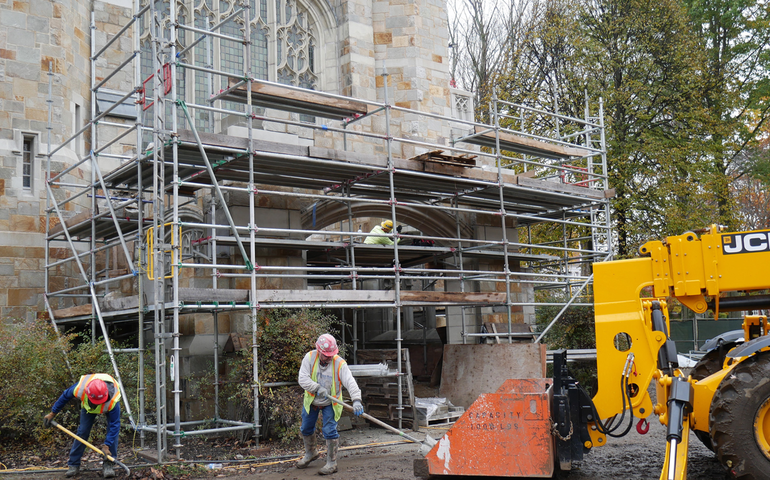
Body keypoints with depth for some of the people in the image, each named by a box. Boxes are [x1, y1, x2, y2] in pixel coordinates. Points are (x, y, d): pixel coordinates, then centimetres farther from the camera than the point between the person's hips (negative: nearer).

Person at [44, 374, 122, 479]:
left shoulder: (113, 400, -47)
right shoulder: (80, 388, -41)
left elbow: (115, 425, -37)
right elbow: (65, 396, -17)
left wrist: (107, 445, -40)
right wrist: (52, 414, -6)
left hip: (109, 405, -2)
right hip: (88, 406, 2)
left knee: (112, 428, -19)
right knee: (82, 431, -6)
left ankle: (109, 465, -11)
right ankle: (73, 465, 7)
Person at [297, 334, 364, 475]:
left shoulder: (339, 363, -23)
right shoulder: (310, 357, -17)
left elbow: (350, 382, -32)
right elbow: (302, 378, -22)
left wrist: (356, 400, -46)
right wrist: (317, 388, -35)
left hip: (330, 403, -3)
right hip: (311, 400, 3)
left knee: (329, 431, -11)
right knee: (306, 429, 18)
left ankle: (331, 463, 6)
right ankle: (310, 453, 45)